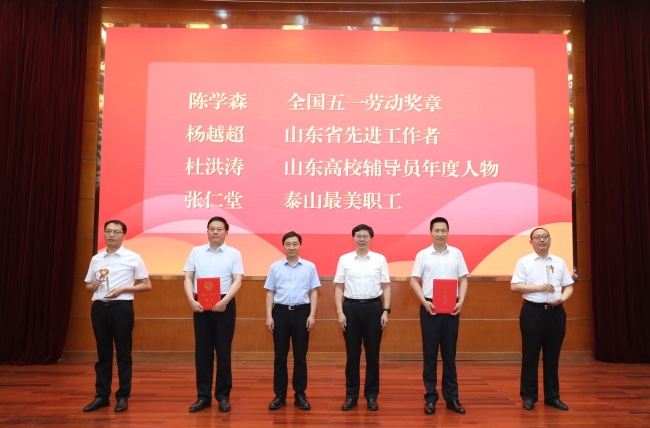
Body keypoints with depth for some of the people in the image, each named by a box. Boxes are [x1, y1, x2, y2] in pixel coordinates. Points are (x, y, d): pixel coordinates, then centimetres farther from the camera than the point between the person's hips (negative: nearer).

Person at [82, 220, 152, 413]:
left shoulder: (133, 258, -2)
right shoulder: (96, 259, 11)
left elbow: (147, 285, -1)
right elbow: (88, 285, 20)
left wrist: (122, 289, -13)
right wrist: (92, 286, -5)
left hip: (121, 307, -4)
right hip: (99, 307, 4)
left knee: (123, 353, 3)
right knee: (103, 353, 11)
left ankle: (123, 396, 13)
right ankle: (102, 396, 20)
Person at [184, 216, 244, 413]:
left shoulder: (234, 254, 2)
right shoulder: (196, 252, 8)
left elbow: (237, 281, -6)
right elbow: (188, 278, 4)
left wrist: (224, 301, -19)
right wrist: (191, 301, -10)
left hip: (224, 305, -2)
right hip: (200, 304, 2)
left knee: (223, 350, 4)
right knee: (202, 351, 6)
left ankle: (223, 395, 14)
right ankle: (203, 396, 16)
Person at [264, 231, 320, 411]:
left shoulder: (309, 267, 2)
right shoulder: (275, 267, 4)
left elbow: (314, 292, 3)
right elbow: (270, 293, 5)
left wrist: (312, 315, -5)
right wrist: (269, 316, -2)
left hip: (301, 312, 0)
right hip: (280, 312, 1)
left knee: (300, 356, 7)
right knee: (280, 356, 6)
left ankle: (300, 395, 17)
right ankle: (280, 395, 17)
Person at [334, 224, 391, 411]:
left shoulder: (380, 259, 2)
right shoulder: (344, 259, 2)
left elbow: (386, 287, 3)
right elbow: (338, 288, 2)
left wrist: (386, 311, -5)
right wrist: (340, 312, -5)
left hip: (373, 307, 0)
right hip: (351, 307, 0)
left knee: (372, 354, 7)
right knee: (352, 354, 7)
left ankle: (371, 395, 19)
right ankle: (351, 395, 19)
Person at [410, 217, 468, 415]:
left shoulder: (456, 254, 4)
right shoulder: (422, 255, 0)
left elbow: (463, 280, 6)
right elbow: (414, 281, 1)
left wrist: (461, 302, -7)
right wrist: (424, 302, -12)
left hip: (451, 308, 1)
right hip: (430, 307, -1)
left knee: (449, 354, 8)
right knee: (430, 354, 4)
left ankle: (451, 397, 18)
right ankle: (430, 397, 14)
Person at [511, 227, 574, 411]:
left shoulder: (559, 262, 9)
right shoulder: (524, 262, -1)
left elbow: (569, 286, 11)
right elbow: (515, 286, -7)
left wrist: (562, 298, -9)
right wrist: (538, 287, -15)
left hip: (555, 311, 3)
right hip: (533, 311, -3)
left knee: (553, 355, 10)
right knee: (530, 355, 3)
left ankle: (552, 396, 21)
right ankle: (528, 396, 13)